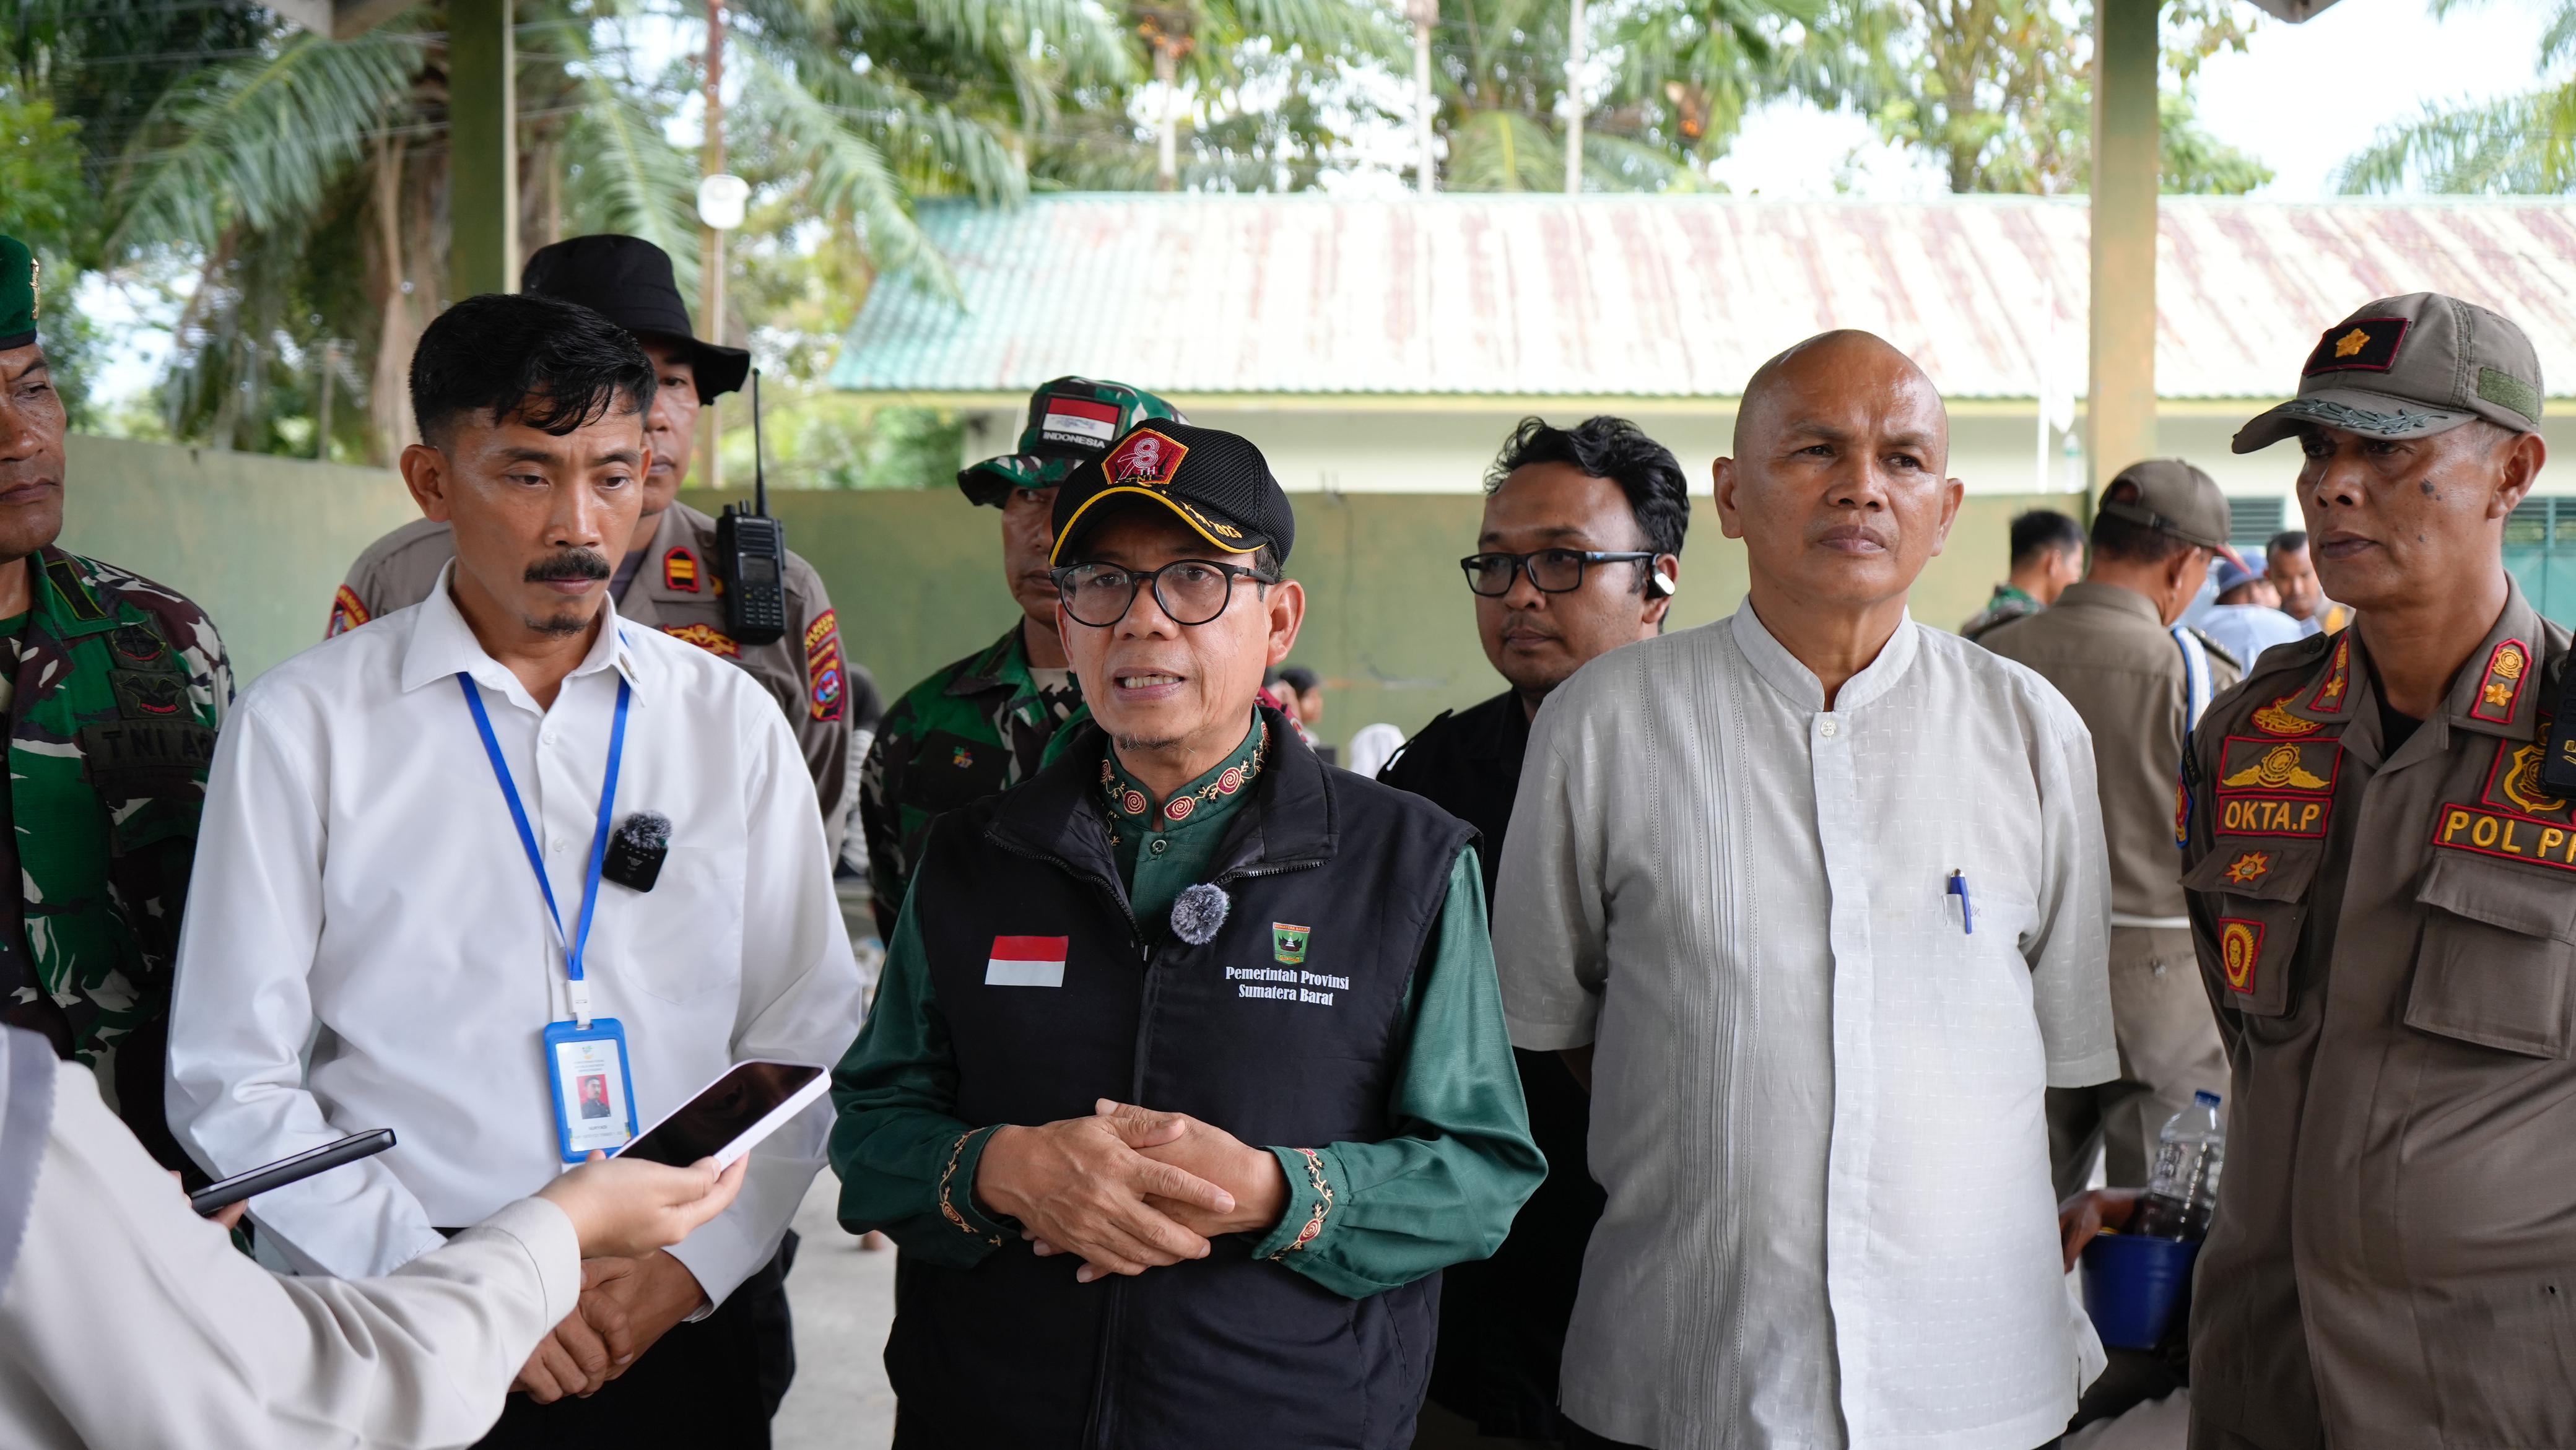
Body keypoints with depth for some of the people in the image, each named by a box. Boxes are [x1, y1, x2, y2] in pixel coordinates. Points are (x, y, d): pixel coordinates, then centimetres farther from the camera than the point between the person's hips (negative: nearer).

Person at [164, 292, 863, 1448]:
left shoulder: (733, 722, 5)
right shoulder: (303, 725, -2)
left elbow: (810, 1037, 4)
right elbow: (232, 1082, -4)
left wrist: (693, 1259, -8)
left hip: (688, 1323, 2)